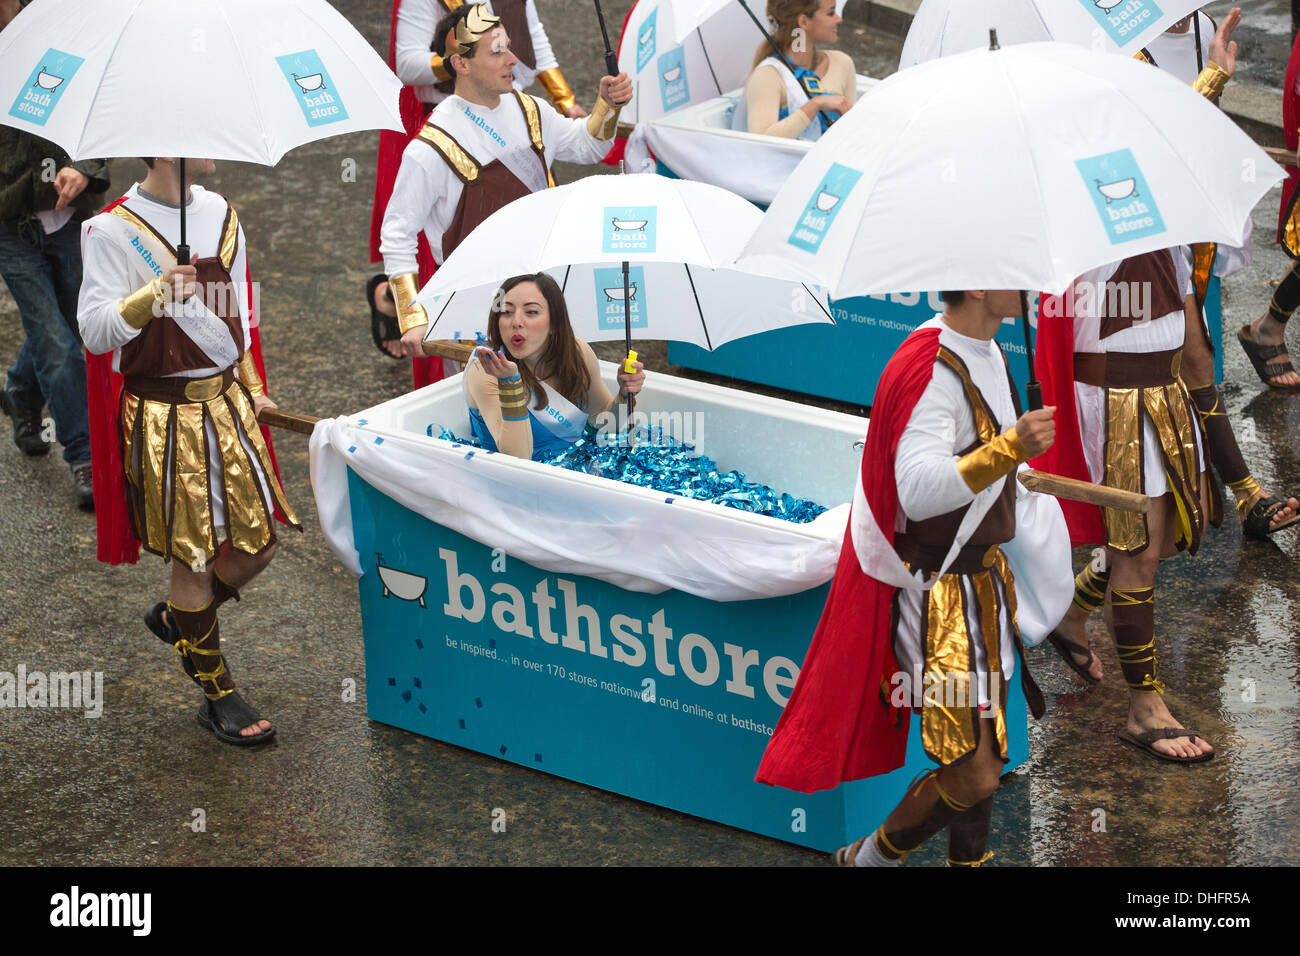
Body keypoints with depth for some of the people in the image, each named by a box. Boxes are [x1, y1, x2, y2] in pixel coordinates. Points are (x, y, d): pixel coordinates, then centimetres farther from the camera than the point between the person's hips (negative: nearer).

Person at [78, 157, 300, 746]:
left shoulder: (220, 214, 9)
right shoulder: (113, 229, -12)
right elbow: (94, 331, -15)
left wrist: (250, 386, 20)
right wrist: (152, 294, -30)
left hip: (227, 403, 6)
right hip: (163, 416, -6)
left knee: (257, 545, 8)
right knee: (192, 559, 1)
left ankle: (176, 619, 36)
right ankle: (218, 697, 16)